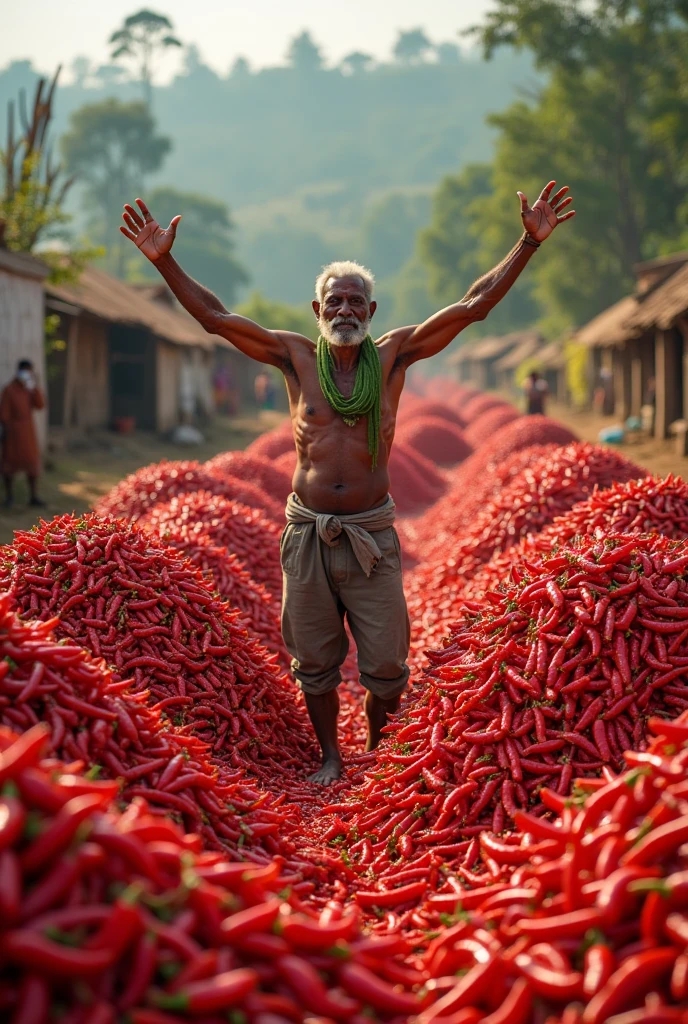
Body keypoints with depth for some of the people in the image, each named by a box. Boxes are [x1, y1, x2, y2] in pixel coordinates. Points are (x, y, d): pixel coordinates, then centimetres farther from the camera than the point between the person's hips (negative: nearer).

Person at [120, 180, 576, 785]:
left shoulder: (392, 355, 0)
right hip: (307, 532, 1)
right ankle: (331, 758, 30)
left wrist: (529, 242, -8)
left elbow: (475, 305, -3)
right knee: (315, 660, 11)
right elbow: (214, 316, 1)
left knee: (385, 662, 4)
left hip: (371, 533, -1)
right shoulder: (296, 357, 2)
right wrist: (165, 261, -8)